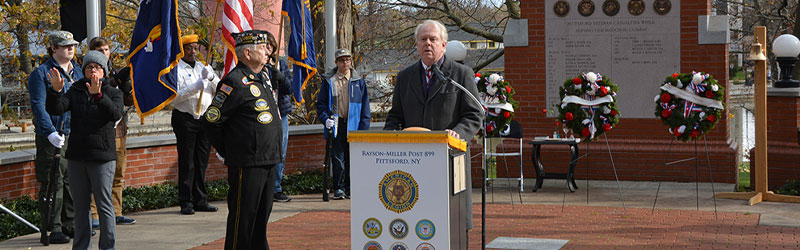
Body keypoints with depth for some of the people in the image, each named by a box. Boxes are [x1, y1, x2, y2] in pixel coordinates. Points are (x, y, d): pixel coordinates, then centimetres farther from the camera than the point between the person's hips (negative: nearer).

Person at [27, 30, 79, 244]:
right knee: (52, 183, -4)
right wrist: (50, 132, -24)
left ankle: (70, 224, 21)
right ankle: (53, 228, 1)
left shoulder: (78, 72, 15)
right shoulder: (41, 73, -5)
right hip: (52, 138, -6)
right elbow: (38, 106, -12)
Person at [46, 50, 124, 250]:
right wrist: (55, 91, -25)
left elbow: (116, 114, -18)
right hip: (76, 157, 3)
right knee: (81, 206, 10)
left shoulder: (113, 93, 3)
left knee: (104, 204, -1)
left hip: (102, 158, -3)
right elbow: (55, 109, -6)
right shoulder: (75, 92, 10)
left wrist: (98, 95, -33)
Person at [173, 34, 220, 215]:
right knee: (187, 162, -4)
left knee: (202, 161, 8)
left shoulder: (204, 67, 15)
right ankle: (186, 202, 1)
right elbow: (174, 97, -14)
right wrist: (195, 87, -23)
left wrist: (211, 78, -10)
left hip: (205, 119, 5)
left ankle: (201, 201, 15)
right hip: (185, 119, -5)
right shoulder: (176, 69, -2)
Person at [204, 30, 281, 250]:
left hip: (268, 162, 9)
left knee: (262, 215, 16)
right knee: (242, 218, -2)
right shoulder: (235, 82, -14)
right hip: (246, 165, -9)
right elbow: (213, 120, -14)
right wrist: (226, 152, -5)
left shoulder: (263, 78, 15)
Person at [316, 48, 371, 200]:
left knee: (352, 158, 4)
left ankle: (350, 188, 13)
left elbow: (365, 106, 7)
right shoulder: (328, 81, 6)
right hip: (336, 124, 0)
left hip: (353, 125, 0)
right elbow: (321, 103, 8)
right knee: (337, 158, -1)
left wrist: (363, 128, -1)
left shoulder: (359, 81, 7)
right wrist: (325, 118, -9)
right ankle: (338, 189, 7)